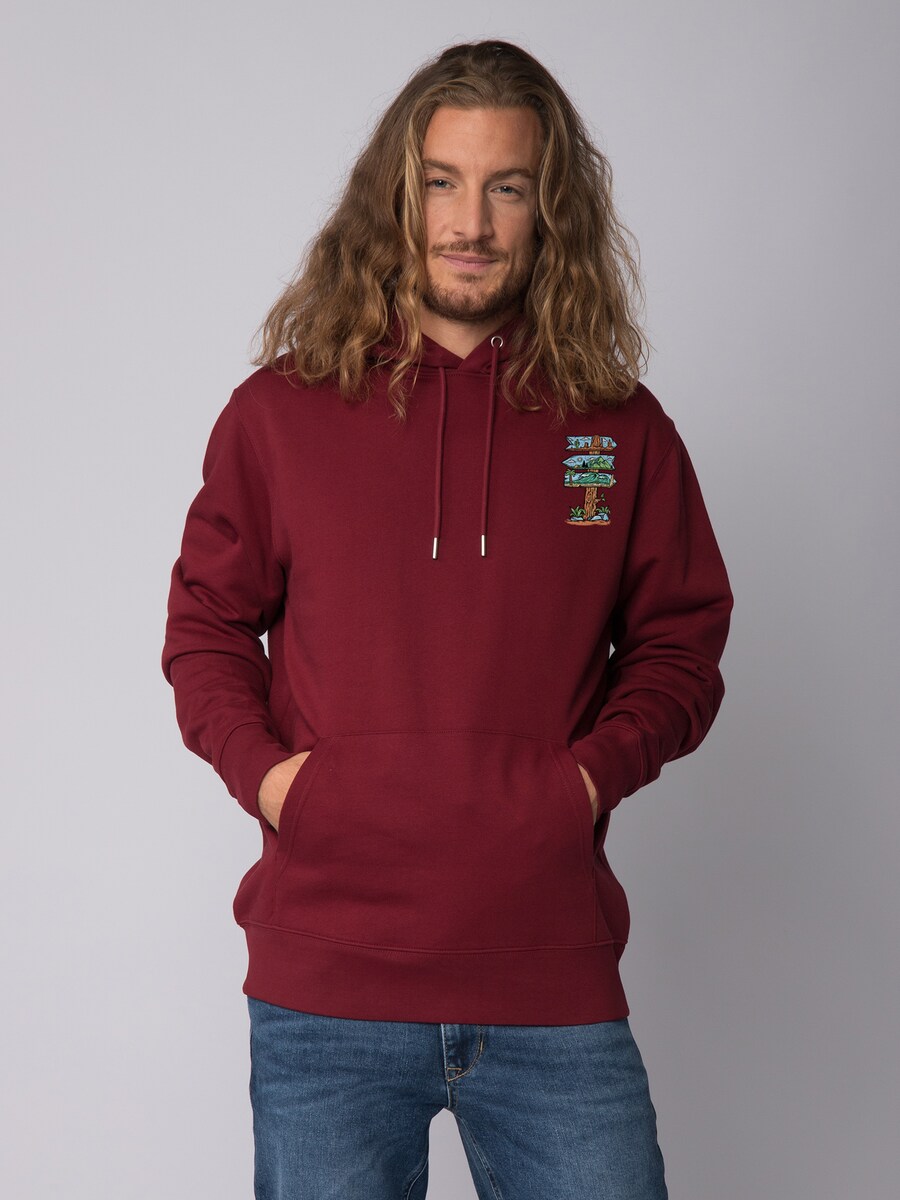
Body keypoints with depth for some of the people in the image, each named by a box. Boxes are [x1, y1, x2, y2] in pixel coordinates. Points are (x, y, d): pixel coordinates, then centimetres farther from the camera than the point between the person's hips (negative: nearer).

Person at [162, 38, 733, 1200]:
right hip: (324, 987, 0)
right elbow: (205, 624, 12)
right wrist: (258, 764, -5)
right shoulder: (279, 412, 4)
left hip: (555, 988, 1)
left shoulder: (621, 429, 5)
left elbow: (681, 642, 12)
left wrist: (600, 766, -5)